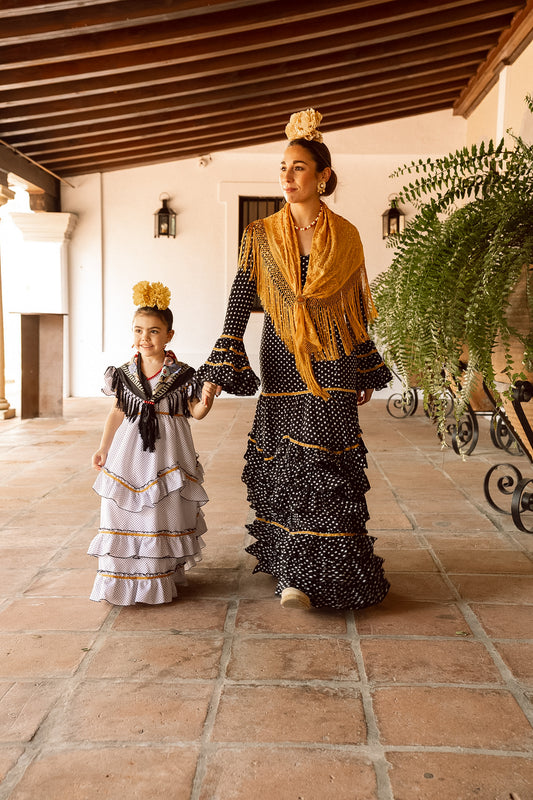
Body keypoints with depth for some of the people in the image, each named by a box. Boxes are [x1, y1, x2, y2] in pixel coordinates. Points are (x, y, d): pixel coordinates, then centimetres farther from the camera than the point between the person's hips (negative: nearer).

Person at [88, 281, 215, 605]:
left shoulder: (182, 374, -5)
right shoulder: (125, 374, 3)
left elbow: (195, 412, -1)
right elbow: (118, 412, 9)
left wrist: (206, 402, -23)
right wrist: (103, 448, 9)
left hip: (167, 452, -2)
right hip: (130, 450, 2)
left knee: (165, 513, 5)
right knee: (126, 511, 4)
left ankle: (163, 576, 22)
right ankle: (125, 577, 19)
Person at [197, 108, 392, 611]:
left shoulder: (345, 235, 5)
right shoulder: (261, 235, 4)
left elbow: (357, 309, 11)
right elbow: (239, 303, -1)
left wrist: (366, 375, 14)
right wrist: (218, 370, -9)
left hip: (333, 363, 0)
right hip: (282, 362, 0)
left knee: (324, 465, -3)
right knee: (287, 465, 1)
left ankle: (306, 574, 9)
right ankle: (297, 572, 13)